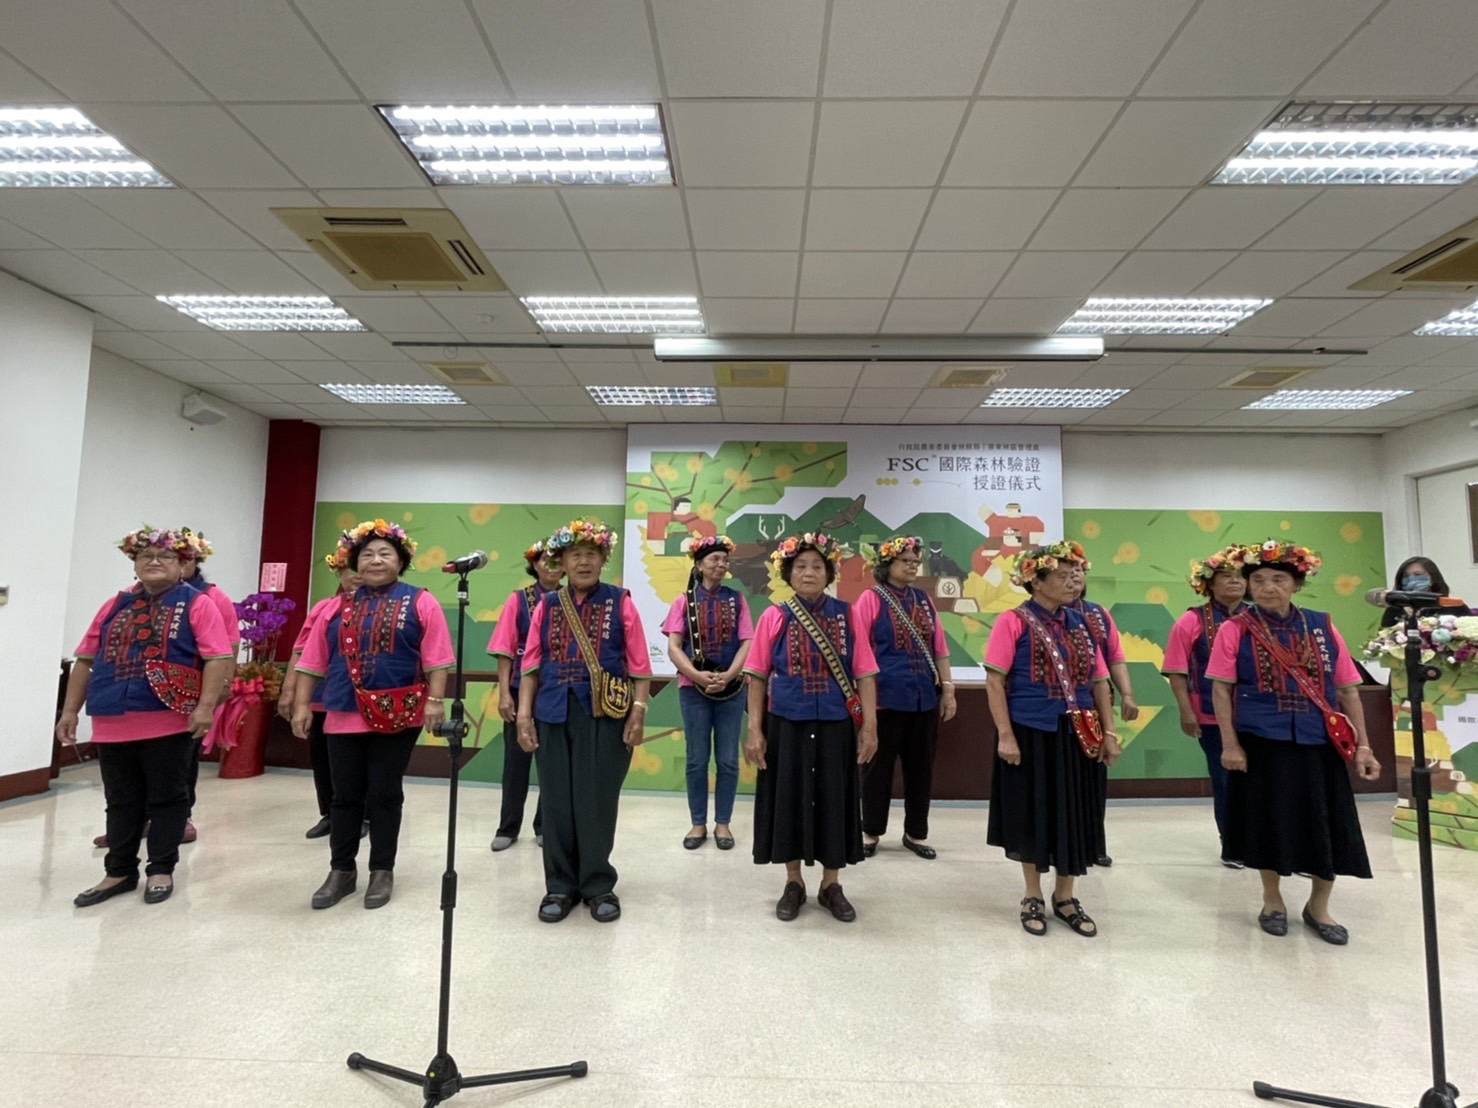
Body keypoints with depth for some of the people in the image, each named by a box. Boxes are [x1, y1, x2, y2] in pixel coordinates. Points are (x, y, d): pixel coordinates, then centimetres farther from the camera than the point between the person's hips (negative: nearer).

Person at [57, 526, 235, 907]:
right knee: (121, 802, 15)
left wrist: (206, 706, -18)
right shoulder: (115, 606, 13)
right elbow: (86, 660, 16)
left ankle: (161, 870, 19)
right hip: (112, 724, 5)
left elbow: (219, 658, -11)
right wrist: (70, 710, 12)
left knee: (166, 798, 6)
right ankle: (119, 872, 27)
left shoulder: (196, 604, -3)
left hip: (169, 722, -5)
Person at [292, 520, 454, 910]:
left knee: (385, 794, 7)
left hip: (397, 717, -3)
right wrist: (302, 705, 7)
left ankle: (382, 872, 21)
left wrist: (435, 700, -14)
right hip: (344, 716, 3)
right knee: (346, 796, 12)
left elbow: (436, 659, -6)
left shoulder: (420, 603, -1)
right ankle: (341, 870, 27)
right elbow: (312, 661, 11)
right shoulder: (338, 608, 9)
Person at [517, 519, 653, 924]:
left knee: (597, 800, 4)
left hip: (606, 715, -2)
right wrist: (524, 714, 1)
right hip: (554, 715, 3)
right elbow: (531, 666, 7)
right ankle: (561, 885, 25)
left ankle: (598, 885, 22)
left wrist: (638, 712, -8)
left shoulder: (620, 603, 0)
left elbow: (639, 665, -2)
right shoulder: (546, 606, 8)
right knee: (557, 801, 9)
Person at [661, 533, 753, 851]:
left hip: (731, 688, 1)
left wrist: (728, 676, -17)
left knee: (728, 760, 6)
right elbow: (673, 647, -4)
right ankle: (698, 823, 20)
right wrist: (697, 675, -18)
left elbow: (747, 644, -2)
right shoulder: (684, 601, 3)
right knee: (697, 759, 6)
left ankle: (722, 823, 20)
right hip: (693, 687, -1)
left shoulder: (736, 600, 5)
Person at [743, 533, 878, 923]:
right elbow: (758, 677, 0)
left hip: (835, 727, 1)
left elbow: (864, 675, 0)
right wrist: (755, 730, -4)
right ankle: (793, 883, 29)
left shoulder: (846, 616, 0)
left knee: (833, 801, 10)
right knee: (789, 801, 9)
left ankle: (831, 885, 29)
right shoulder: (774, 618, -2)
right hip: (787, 726, 0)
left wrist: (869, 726, -5)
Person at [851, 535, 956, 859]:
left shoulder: (924, 600, 10)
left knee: (921, 767, 12)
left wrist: (947, 689, 7)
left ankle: (916, 832, 27)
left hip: (925, 697, 5)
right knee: (878, 767, 6)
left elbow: (939, 648, 12)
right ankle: (870, 832, 21)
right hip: (885, 697, -5)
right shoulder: (871, 598, -5)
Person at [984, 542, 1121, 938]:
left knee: (1074, 815, 13)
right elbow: (994, 681, -11)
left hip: (1078, 736, 5)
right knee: (1032, 815, 8)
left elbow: (1100, 681, 11)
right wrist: (1005, 735, -15)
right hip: (1031, 734, -5)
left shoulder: (1083, 624, 7)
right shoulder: (1013, 622, -10)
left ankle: (1065, 898, 32)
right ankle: (1033, 898, 28)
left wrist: (1108, 733, 6)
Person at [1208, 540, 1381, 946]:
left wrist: (1363, 745, 4)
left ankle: (1318, 906, 31)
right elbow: (1221, 689, -6)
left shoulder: (1322, 626, 4)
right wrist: (1230, 744, -10)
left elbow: (1347, 689, 7)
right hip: (1262, 743, -3)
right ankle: (1272, 900, 29)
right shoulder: (1235, 630, -5)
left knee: (1327, 826, 8)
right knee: (1270, 822, 8)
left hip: (1319, 743, 3)